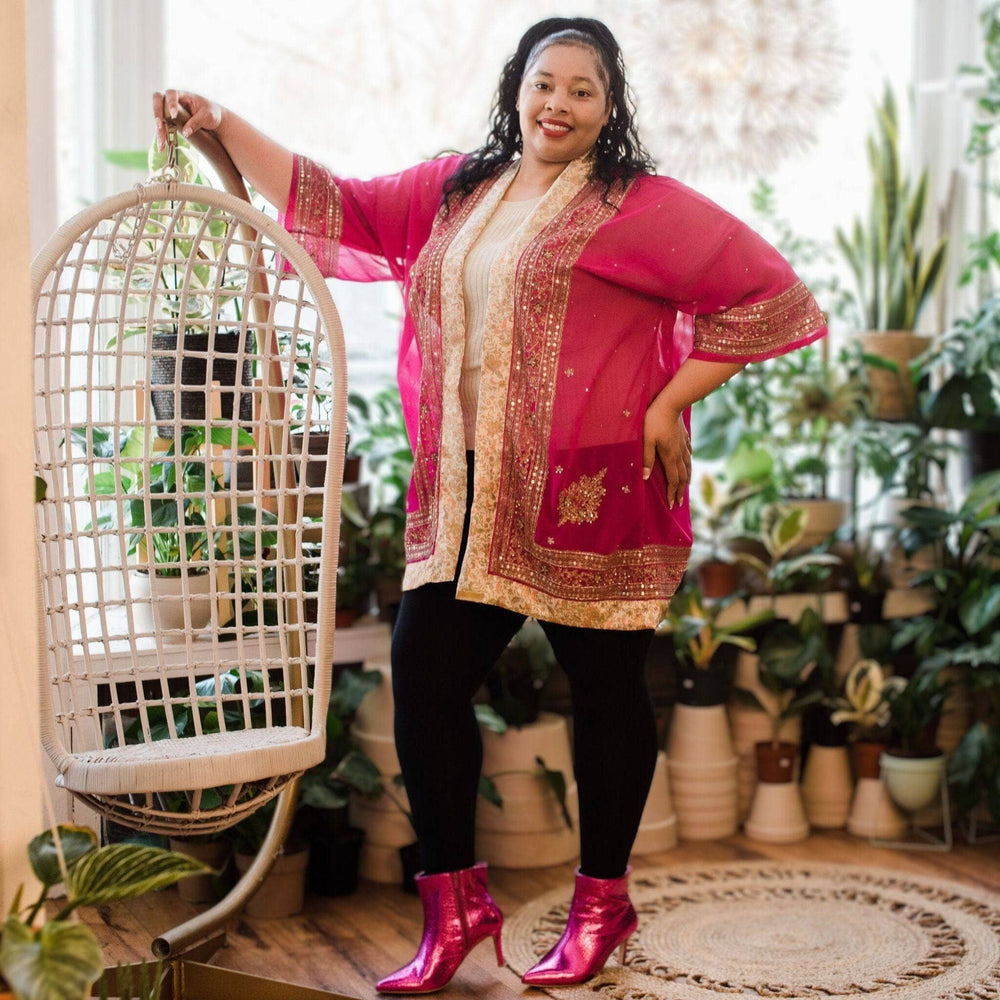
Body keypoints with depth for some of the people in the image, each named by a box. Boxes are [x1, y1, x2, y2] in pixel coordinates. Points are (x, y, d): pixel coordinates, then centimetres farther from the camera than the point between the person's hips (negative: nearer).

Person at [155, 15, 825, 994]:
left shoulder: (640, 207, -3)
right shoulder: (452, 193, 14)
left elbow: (764, 292, -6)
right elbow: (326, 202, 16)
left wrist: (670, 404, -9)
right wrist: (219, 124, 9)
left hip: (591, 496, -5)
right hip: (466, 499, 5)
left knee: (604, 687, 6)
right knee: (424, 673, 0)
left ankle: (602, 902, 24)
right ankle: (455, 898, 16)